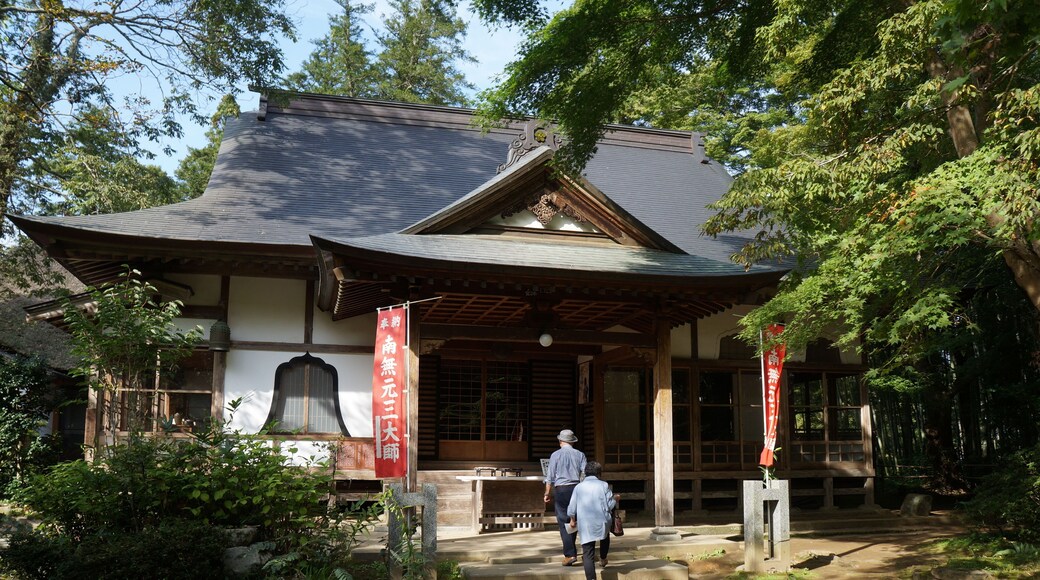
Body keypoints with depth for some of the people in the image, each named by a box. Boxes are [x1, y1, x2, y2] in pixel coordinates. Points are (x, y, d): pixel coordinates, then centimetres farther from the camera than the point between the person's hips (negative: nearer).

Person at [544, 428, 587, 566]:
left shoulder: (556, 455, -1)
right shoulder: (580, 455, 5)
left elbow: (550, 476, -1)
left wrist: (547, 493, 7)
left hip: (561, 489, -3)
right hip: (577, 488, 3)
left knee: (563, 522, -1)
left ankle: (569, 554, -9)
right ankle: (571, 549, 24)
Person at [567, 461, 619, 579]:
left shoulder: (579, 487, 7)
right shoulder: (604, 485, 2)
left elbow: (572, 507, 9)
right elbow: (610, 505, -1)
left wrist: (572, 520, 26)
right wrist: (616, 498, 19)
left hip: (584, 525, 0)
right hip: (601, 522, 0)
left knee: (588, 554, -4)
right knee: (605, 537, 35)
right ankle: (603, 559, 49)